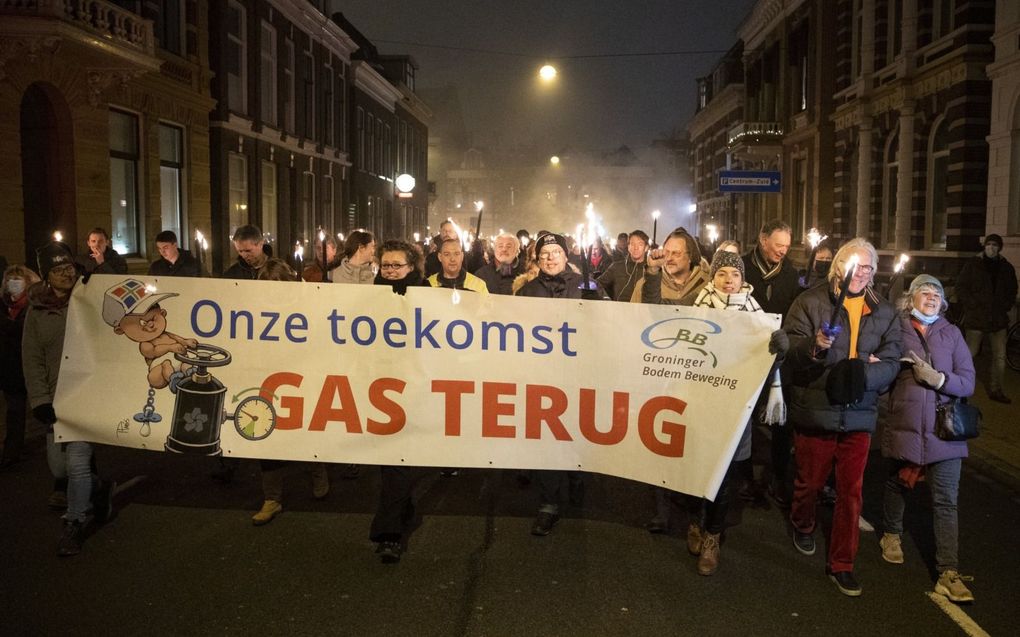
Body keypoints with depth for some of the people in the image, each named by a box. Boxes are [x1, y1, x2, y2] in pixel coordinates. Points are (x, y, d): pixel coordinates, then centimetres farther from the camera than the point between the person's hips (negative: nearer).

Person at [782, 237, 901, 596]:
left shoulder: (884, 313, 6)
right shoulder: (810, 302, -5)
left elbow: (891, 363, 1)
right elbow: (789, 349, -11)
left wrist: (864, 373, -20)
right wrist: (814, 347, -32)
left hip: (859, 414, 3)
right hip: (815, 411, -2)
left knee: (851, 491, 8)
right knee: (810, 481, 14)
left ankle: (842, 564, 22)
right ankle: (802, 525, 46)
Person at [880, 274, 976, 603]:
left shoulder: (952, 333, 4)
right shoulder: (895, 329, 0)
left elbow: (968, 382, 0)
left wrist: (939, 379, -17)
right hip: (904, 425, 0)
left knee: (946, 501, -2)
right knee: (897, 483, 19)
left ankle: (948, 573, -1)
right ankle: (892, 534, 44)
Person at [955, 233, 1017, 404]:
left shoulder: (1006, 267, 10)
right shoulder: (972, 265, 1)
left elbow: (1012, 291, 20)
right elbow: (961, 287, -1)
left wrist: (1006, 307, 4)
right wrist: (972, 305, -10)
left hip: (999, 319, 4)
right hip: (976, 318, -4)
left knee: (1000, 357, 4)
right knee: (969, 353, -3)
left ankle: (995, 390, 15)